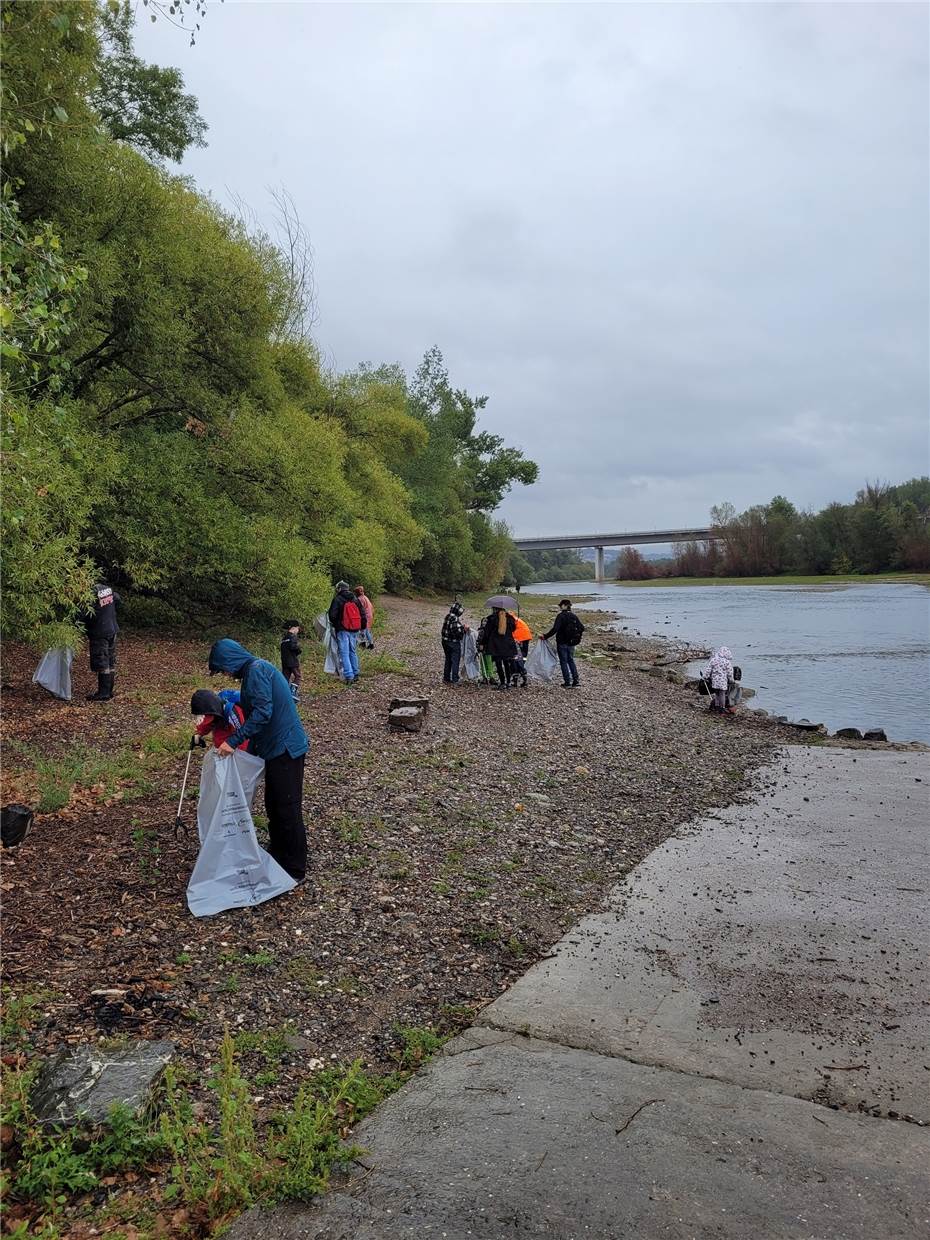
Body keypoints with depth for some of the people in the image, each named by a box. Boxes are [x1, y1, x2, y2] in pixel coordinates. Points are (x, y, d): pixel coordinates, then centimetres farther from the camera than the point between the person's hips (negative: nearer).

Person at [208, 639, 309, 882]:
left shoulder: (257, 669, -14)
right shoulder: (252, 672, 17)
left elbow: (262, 713, -25)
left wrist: (233, 740, -23)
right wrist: (250, 750, 25)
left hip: (286, 748, -10)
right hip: (276, 748, 10)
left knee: (288, 809, -2)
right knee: (273, 806, 19)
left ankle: (295, 871, 6)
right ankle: (277, 856, 33)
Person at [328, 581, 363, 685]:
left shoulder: (337, 599, -7)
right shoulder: (355, 599, 11)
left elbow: (332, 615, -11)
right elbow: (362, 615, 13)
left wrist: (334, 624, 9)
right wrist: (360, 628, 20)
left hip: (343, 630, -6)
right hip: (355, 630, 6)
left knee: (344, 653, -5)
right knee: (353, 652, 17)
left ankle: (349, 676, -12)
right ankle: (355, 674, 20)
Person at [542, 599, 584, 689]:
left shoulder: (561, 616, -15)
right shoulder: (574, 616, 5)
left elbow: (555, 629, -23)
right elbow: (582, 628, 6)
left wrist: (545, 636, -16)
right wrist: (577, 636, 21)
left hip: (562, 643, -6)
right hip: (572, 643, 6)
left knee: (563, 662, 3)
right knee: (571, 661, 17)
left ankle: (567, 682, 3)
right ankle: (575, 682, 14)